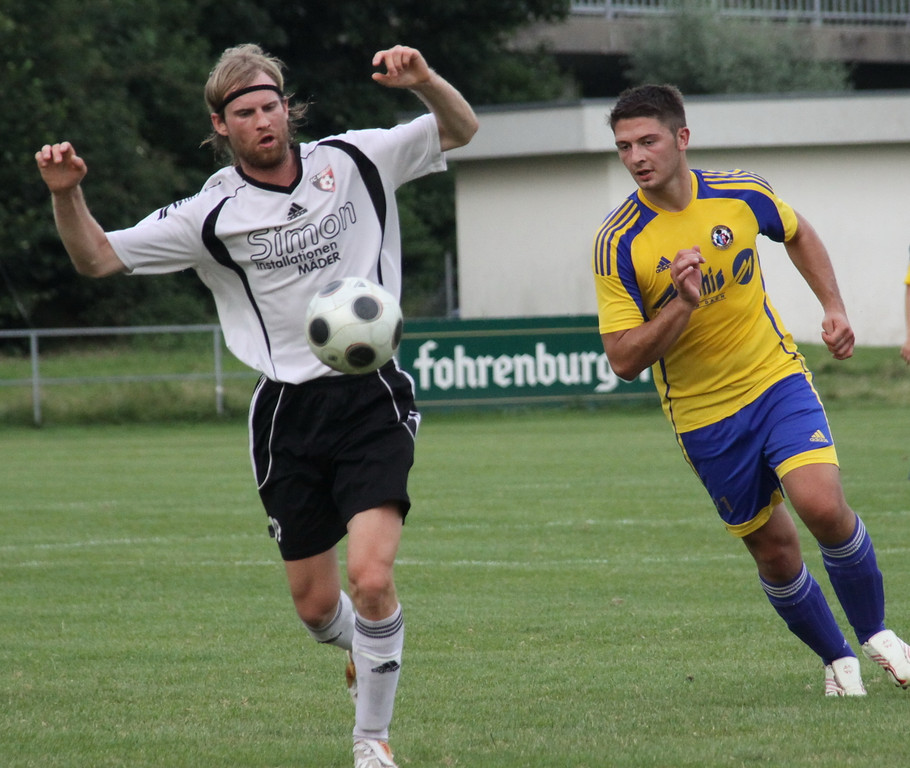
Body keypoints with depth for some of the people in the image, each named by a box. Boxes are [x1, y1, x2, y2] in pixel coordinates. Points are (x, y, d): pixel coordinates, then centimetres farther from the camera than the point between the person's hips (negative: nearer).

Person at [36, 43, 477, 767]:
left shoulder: (354, 161, 1)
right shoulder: (212, 214, -1)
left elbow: (460, 129, 7)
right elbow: (98, 257, 3)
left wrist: (423, 80, -13)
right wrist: (66, 194, -16)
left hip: (371, 400, -1)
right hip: (287, 414, 1)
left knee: (371, 578, -18)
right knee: (315, 605, 7)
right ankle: (365, 649, 45)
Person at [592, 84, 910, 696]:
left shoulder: (742, 194, -7)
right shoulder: (618, 243, -15)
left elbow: (798, 235, 17)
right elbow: (625, 360, -16)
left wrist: (834, 308, 6)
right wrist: (682, 304, -30)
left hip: (776, 377, 1)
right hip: (703, 415, 0)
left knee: (823, 506, -19)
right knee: (774, 549, 3)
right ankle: (837, 660, 26)